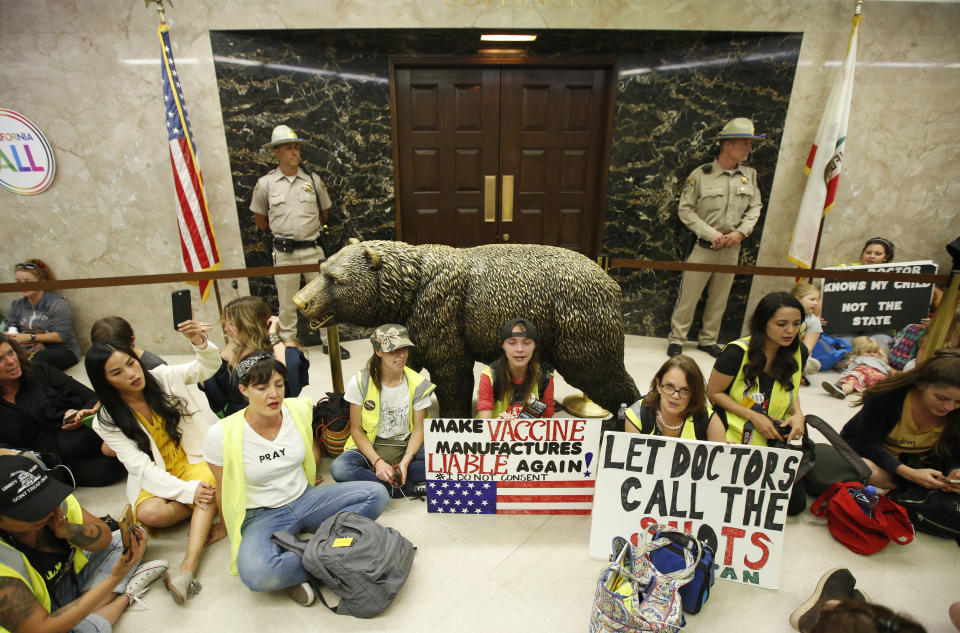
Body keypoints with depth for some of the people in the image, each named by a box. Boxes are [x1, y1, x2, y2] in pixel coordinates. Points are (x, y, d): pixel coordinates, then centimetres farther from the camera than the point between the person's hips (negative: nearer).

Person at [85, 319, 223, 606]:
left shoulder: (162, 377, -4)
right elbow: (140, 467, -14)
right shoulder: (108, 421, -8)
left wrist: (199, 341, -27)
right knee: (150, 514, -33)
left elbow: (209, 366, -2)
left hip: (192, 461, 0)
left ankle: (187, 569, -35)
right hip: (156, 478, 0)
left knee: (209, 479, -34)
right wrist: (188, 491, -27)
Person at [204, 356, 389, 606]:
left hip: (306, 499, 3)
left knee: (377, 493, -15)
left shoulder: (300, 408, -10)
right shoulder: (221, 435, -18)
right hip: (262, 516, -3)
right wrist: (232, 531, 10)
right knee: (256, 573, -36)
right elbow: (223, 491, -1)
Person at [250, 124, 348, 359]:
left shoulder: (313, 180, 4)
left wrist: (310, 229, 13)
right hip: (284, 252, -1)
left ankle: (329, 341, 21)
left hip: (313, 250, 1)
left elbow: (325, 211, 16)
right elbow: (259, 218, 11)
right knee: (287, 303, 7)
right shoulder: (265, 183, 0)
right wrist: (281, 232, 11)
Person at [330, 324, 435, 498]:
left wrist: (405, 462, -20)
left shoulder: (418, 385, -7)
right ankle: (410, 488, -21)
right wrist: (377, 462, -20)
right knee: (338, 469, -32)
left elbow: (418, 428, -4)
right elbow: (356, 430, -6)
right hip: (369, 446, -1)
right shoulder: (360, 383, -10)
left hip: (406, 447, 1)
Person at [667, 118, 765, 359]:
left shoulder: (750, 175, 6)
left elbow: (755, 208, 11)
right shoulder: (701, 174, -8)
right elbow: (685, 209, -8)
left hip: (732, 249, 5)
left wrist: (741, 232, -6)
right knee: (688, 295, -1)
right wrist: (711, 234, -14)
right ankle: (676, 339, 15)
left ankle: (708, 340, 27)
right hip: (704, 247, -4)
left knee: (719, 298, 12)